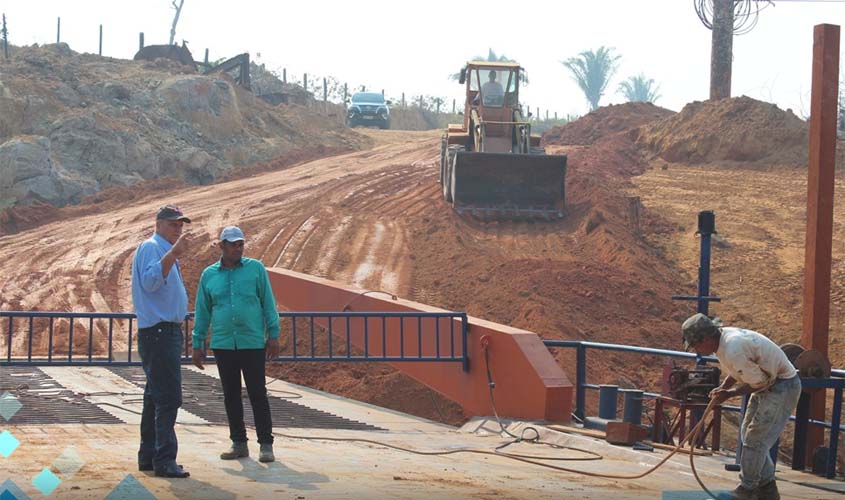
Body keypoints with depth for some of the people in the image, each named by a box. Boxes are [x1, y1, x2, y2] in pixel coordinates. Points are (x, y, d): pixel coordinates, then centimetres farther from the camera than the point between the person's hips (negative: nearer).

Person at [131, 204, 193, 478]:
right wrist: (173, 254, -35)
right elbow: (150, 281, -29)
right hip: (158, 331, -11)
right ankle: (164, 460, -14)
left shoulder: (166, 251, 22)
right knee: (168, 397, -14)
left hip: (166, 332, 11)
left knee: (156, 397, 13)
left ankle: (148, 456, 18)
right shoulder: (151, 247, -10)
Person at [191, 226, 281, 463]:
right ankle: (239, 443, 16)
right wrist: (197, 344, 9)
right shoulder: (209, 275, 8)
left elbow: (268, 303, 2)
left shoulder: (255, 268, 3)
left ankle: (266, 445, 2)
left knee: (258, 394, -2)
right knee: (231, 396, 7)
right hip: (222, 345, 3)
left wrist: (273, 335, -3)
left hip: (253, 344, -3)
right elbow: (202, 312, 12)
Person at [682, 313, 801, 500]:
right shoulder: (724, 337, 0)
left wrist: (729, 394, -14)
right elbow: (740, 370, 15)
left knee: (755, 438, -7)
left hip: (782, 386, -10)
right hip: (768, 383, 10)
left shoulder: (733, 350, -31)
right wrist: (723, 388, -1)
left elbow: (759, 382, -24)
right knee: (748, 434, 15)